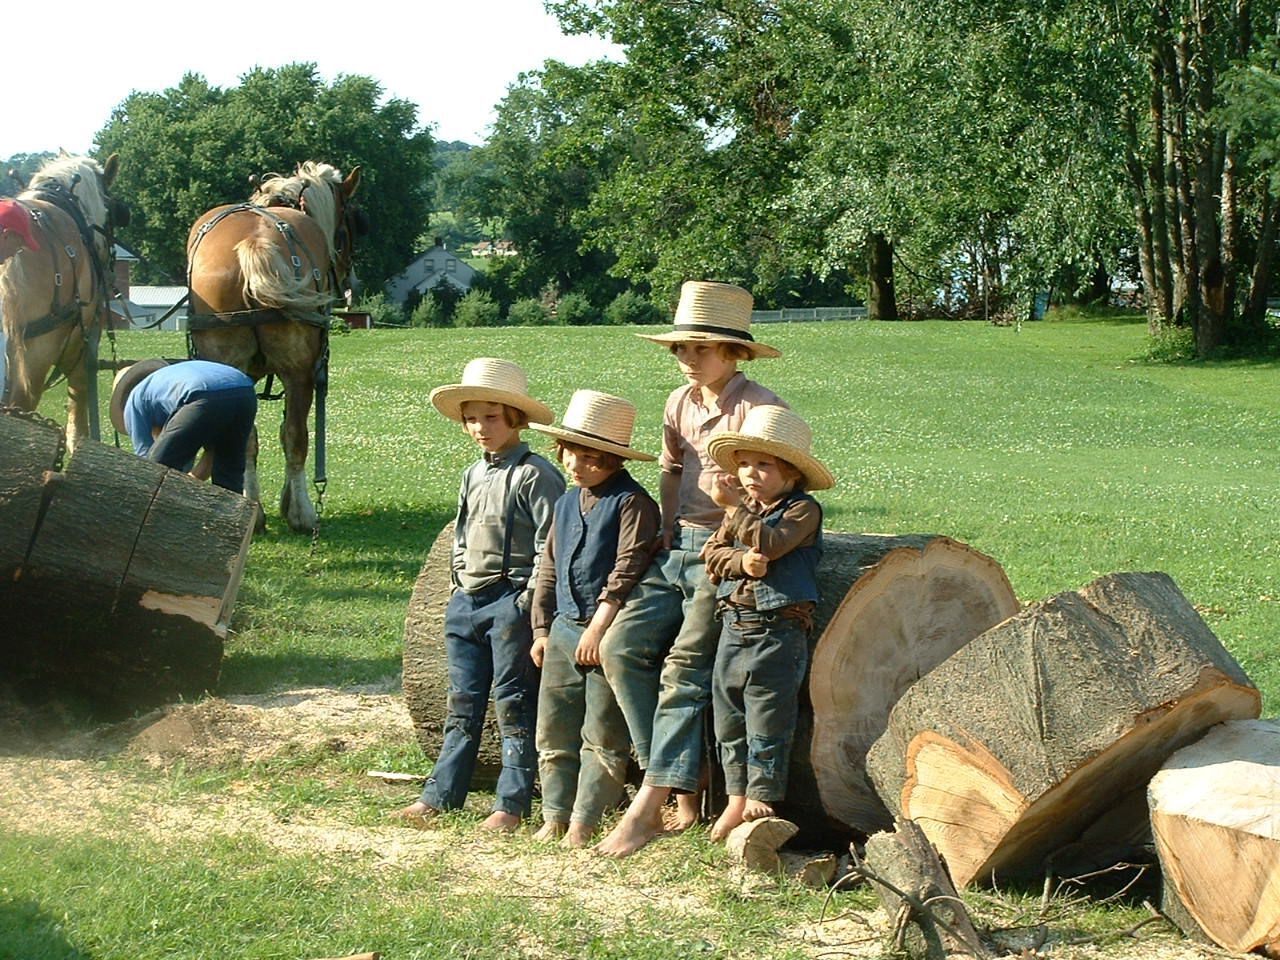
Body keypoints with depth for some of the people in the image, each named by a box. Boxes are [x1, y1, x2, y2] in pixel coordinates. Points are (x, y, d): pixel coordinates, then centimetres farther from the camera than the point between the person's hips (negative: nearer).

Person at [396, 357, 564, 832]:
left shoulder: (535, 475, -10)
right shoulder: (473, 475, 15)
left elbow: (551, 547, -14)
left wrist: (529, 601, -17)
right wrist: (460, 585, 16)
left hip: (511, 601, -8)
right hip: (467, 599, 8)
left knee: (514, 706, -1)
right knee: (462, 704, 12)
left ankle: (511, 805, 4)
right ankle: (440, 795, 17)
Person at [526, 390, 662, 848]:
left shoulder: (631, 502, -10)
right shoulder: (567, 503, 15)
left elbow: (627, 572, -16)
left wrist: (598, 628, -17)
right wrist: (542, 628, 17)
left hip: (608, 634, -7)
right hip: (564, 628, 8)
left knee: (602, 736, -3)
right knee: (554, 731, 8)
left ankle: (583, 824, 1)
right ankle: (554, 818, 16)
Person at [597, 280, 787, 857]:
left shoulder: (760, 408, -10)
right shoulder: (680, 403, 14)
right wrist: (669, 532, 15)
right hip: (679, 550, 8)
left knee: (685, 669, -16)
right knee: (622, 645, -10)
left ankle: (647, 808, -13)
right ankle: (684, 794, -6)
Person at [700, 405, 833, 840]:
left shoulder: (803, 510, -6)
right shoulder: (742, 507, 14)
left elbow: (771, 543, -22)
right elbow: (711, 552, 4)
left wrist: (735, 507, -19)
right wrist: (740, 562, -15)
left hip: (778, 632, -7)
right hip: (733, 626, 7)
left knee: (767, 723, -2)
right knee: (728, 720, 11)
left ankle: (762, 800, 7)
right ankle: (737, 799, 21)